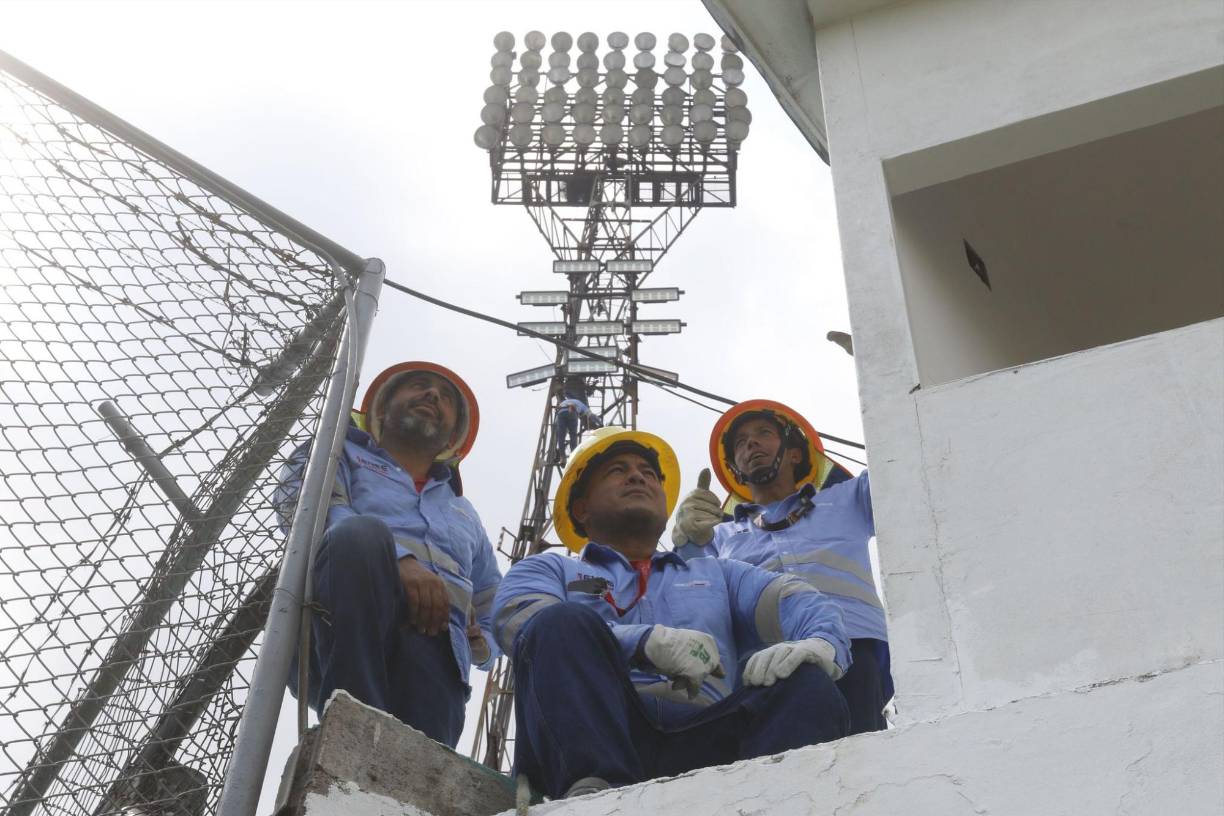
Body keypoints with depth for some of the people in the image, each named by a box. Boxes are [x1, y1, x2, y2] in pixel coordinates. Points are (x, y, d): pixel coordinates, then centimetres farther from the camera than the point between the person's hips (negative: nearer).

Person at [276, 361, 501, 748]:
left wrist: (479, 640, 12)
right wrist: (396, 558, -15)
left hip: (429, 648, 3)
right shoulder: (340, 453, 28)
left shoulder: (465, 515, 40)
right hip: (335, 637, -2)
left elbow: (494, 619, 38)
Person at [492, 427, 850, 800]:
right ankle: (596, 793, -48)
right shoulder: (549, 570, 25)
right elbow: (528, 626, 1)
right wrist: (648, 642, -16)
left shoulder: (716, 574, 33)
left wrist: (822, 644, -12)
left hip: (704, 743, 2)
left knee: (808, 686, -22)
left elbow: (799, 601, 15)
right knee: (563, 624, -26)